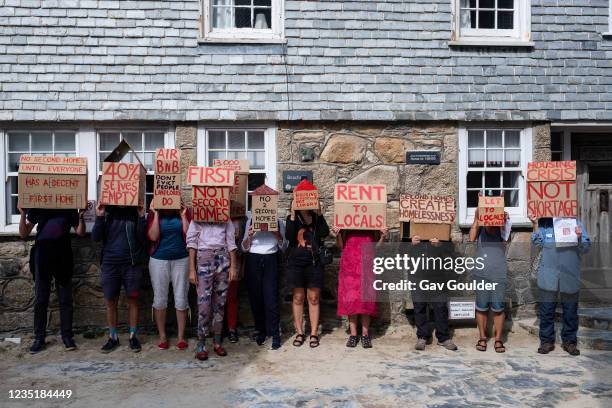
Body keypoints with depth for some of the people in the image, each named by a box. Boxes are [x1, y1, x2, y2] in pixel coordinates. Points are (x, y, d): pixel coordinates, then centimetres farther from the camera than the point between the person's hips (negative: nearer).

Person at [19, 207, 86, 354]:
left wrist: (81, 216, -11)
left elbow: (80, 232, 4)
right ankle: (39, 338, 13)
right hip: (42, 254, 1)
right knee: (40, 299, 5)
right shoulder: (37, 208, 8)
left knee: (66, 299, 3)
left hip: (63, 255, 0)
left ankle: (67, 336, 11)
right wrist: (23, 214, -7)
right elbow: (23, 234, 7)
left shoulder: (70, 209, 7)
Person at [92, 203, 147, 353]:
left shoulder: (135, 212, -1)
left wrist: (141, 217, -16)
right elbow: (95, 237, -2)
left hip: (132, 263, -1)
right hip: (110, 263, 2)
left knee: (132, 300, 5)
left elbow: (143, 239, -6)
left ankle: (133, 336, 17)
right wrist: (99, 217, -13)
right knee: (110, 301, 8)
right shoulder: (107, 212, 4)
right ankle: (113, 337, 21)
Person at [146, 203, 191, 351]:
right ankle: (162, 336, 20)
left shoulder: (183, 212, 2)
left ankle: (181, 337, 14)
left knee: (181, 299, 3)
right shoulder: (154, 213, 0)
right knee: (160, 299, 6)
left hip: (181, 259, 0)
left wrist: (183, 215, -11)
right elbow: (153, 236, -12)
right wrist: (156, 214, -14)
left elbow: (188, 235, -7)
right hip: (159, 260, 0)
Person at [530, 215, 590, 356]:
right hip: (548, 274, 0)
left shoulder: (577, 223, 2)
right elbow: (537, 244, -3)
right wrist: (535, 225, -13)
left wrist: (579, 238, -21)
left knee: (570, 309, 10)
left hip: (570, 275, 0)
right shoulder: (544, 223, 3)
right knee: (546, 309, 6)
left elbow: (585, 249, -1)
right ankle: (547, 341, 18)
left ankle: (569, 341, 24)